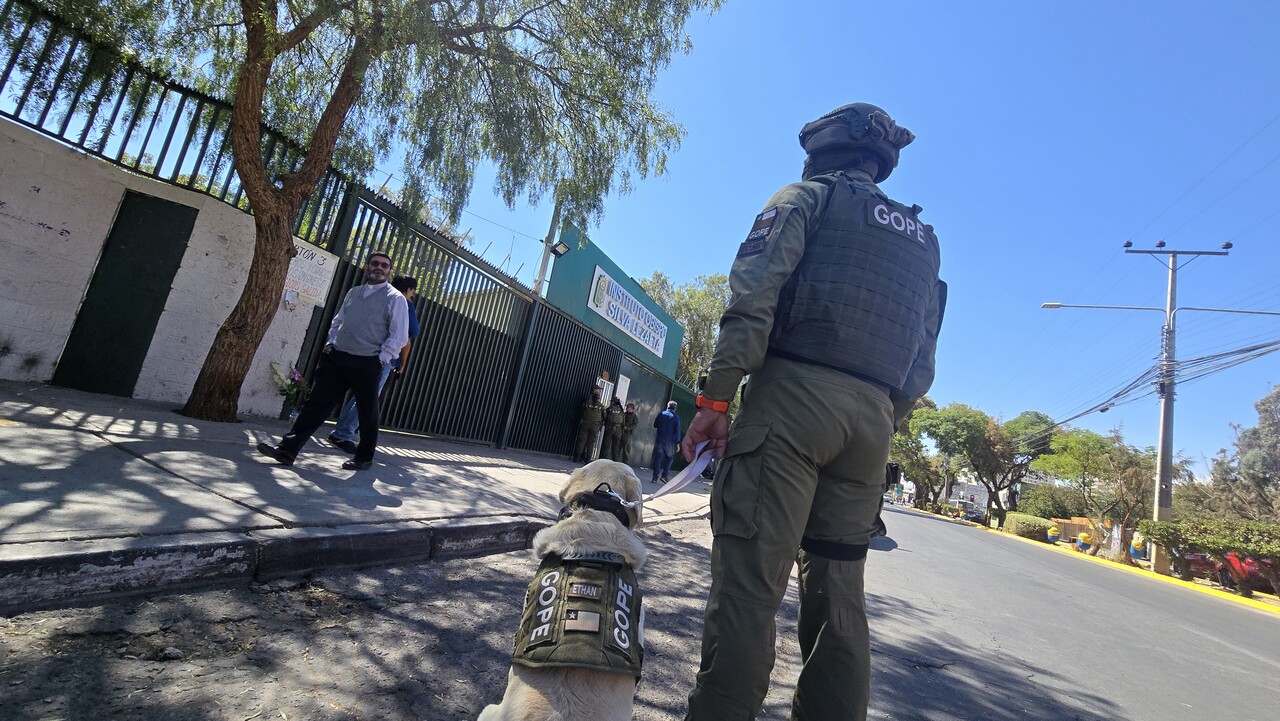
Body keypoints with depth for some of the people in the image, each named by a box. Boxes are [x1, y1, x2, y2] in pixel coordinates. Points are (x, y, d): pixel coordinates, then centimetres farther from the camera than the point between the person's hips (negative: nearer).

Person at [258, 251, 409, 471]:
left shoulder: (395, 299, -2)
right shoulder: (353, 292, 16)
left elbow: (399, 336, -7)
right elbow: (337, 322, 24)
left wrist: (381, 359, -12)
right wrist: (330, 344, 10)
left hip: (367, 364, -5)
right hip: (335, 358, 5)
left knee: (367, 412, 7)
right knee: (316, 403, 1)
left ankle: (364, 458, 23)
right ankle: (288, 449, 2)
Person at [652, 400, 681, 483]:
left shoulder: (661, 414, 2)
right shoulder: (676, 417, -4)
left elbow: (655, 425, 12)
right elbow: (677, 431, -6)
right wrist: (677, 443, -2)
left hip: (659, 440, 2)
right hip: (669, 442, -2)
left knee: (657, 458, 5)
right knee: (669, 458, 12)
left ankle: (655, 477, 4)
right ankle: (665, 475, 2)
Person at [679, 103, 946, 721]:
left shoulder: (807, 197, 8)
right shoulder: (923, 240, 26)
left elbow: (754, 296, -8)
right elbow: (923, 358, 19)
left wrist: (716, 397, -11)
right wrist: (887, 427, 20)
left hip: (793, 394, -6)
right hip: (872, 417, 7)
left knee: (749, 577, -8)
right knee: (839, 592, 10)